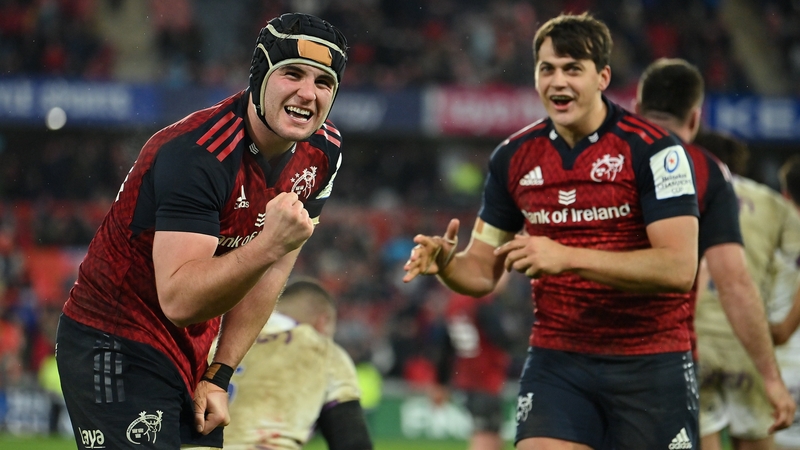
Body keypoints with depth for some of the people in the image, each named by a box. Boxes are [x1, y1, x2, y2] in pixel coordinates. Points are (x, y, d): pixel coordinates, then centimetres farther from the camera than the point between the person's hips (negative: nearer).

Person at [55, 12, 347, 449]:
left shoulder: (322, 151, 0)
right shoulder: (198, 153, -24)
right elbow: (178, 299, -31)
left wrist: (218, 377, 5)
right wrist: (268, 245, -43)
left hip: (196, 357, 8)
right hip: (116, 348, -8)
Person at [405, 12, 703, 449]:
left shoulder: (653, 149, -11)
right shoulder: (514, 157, 4)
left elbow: (679, 268, -20)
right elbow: (482, 271, 10)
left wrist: (567, 257, -27)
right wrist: (446, 263, -14)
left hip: (650, 363, -3)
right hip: (556, 360, 3)